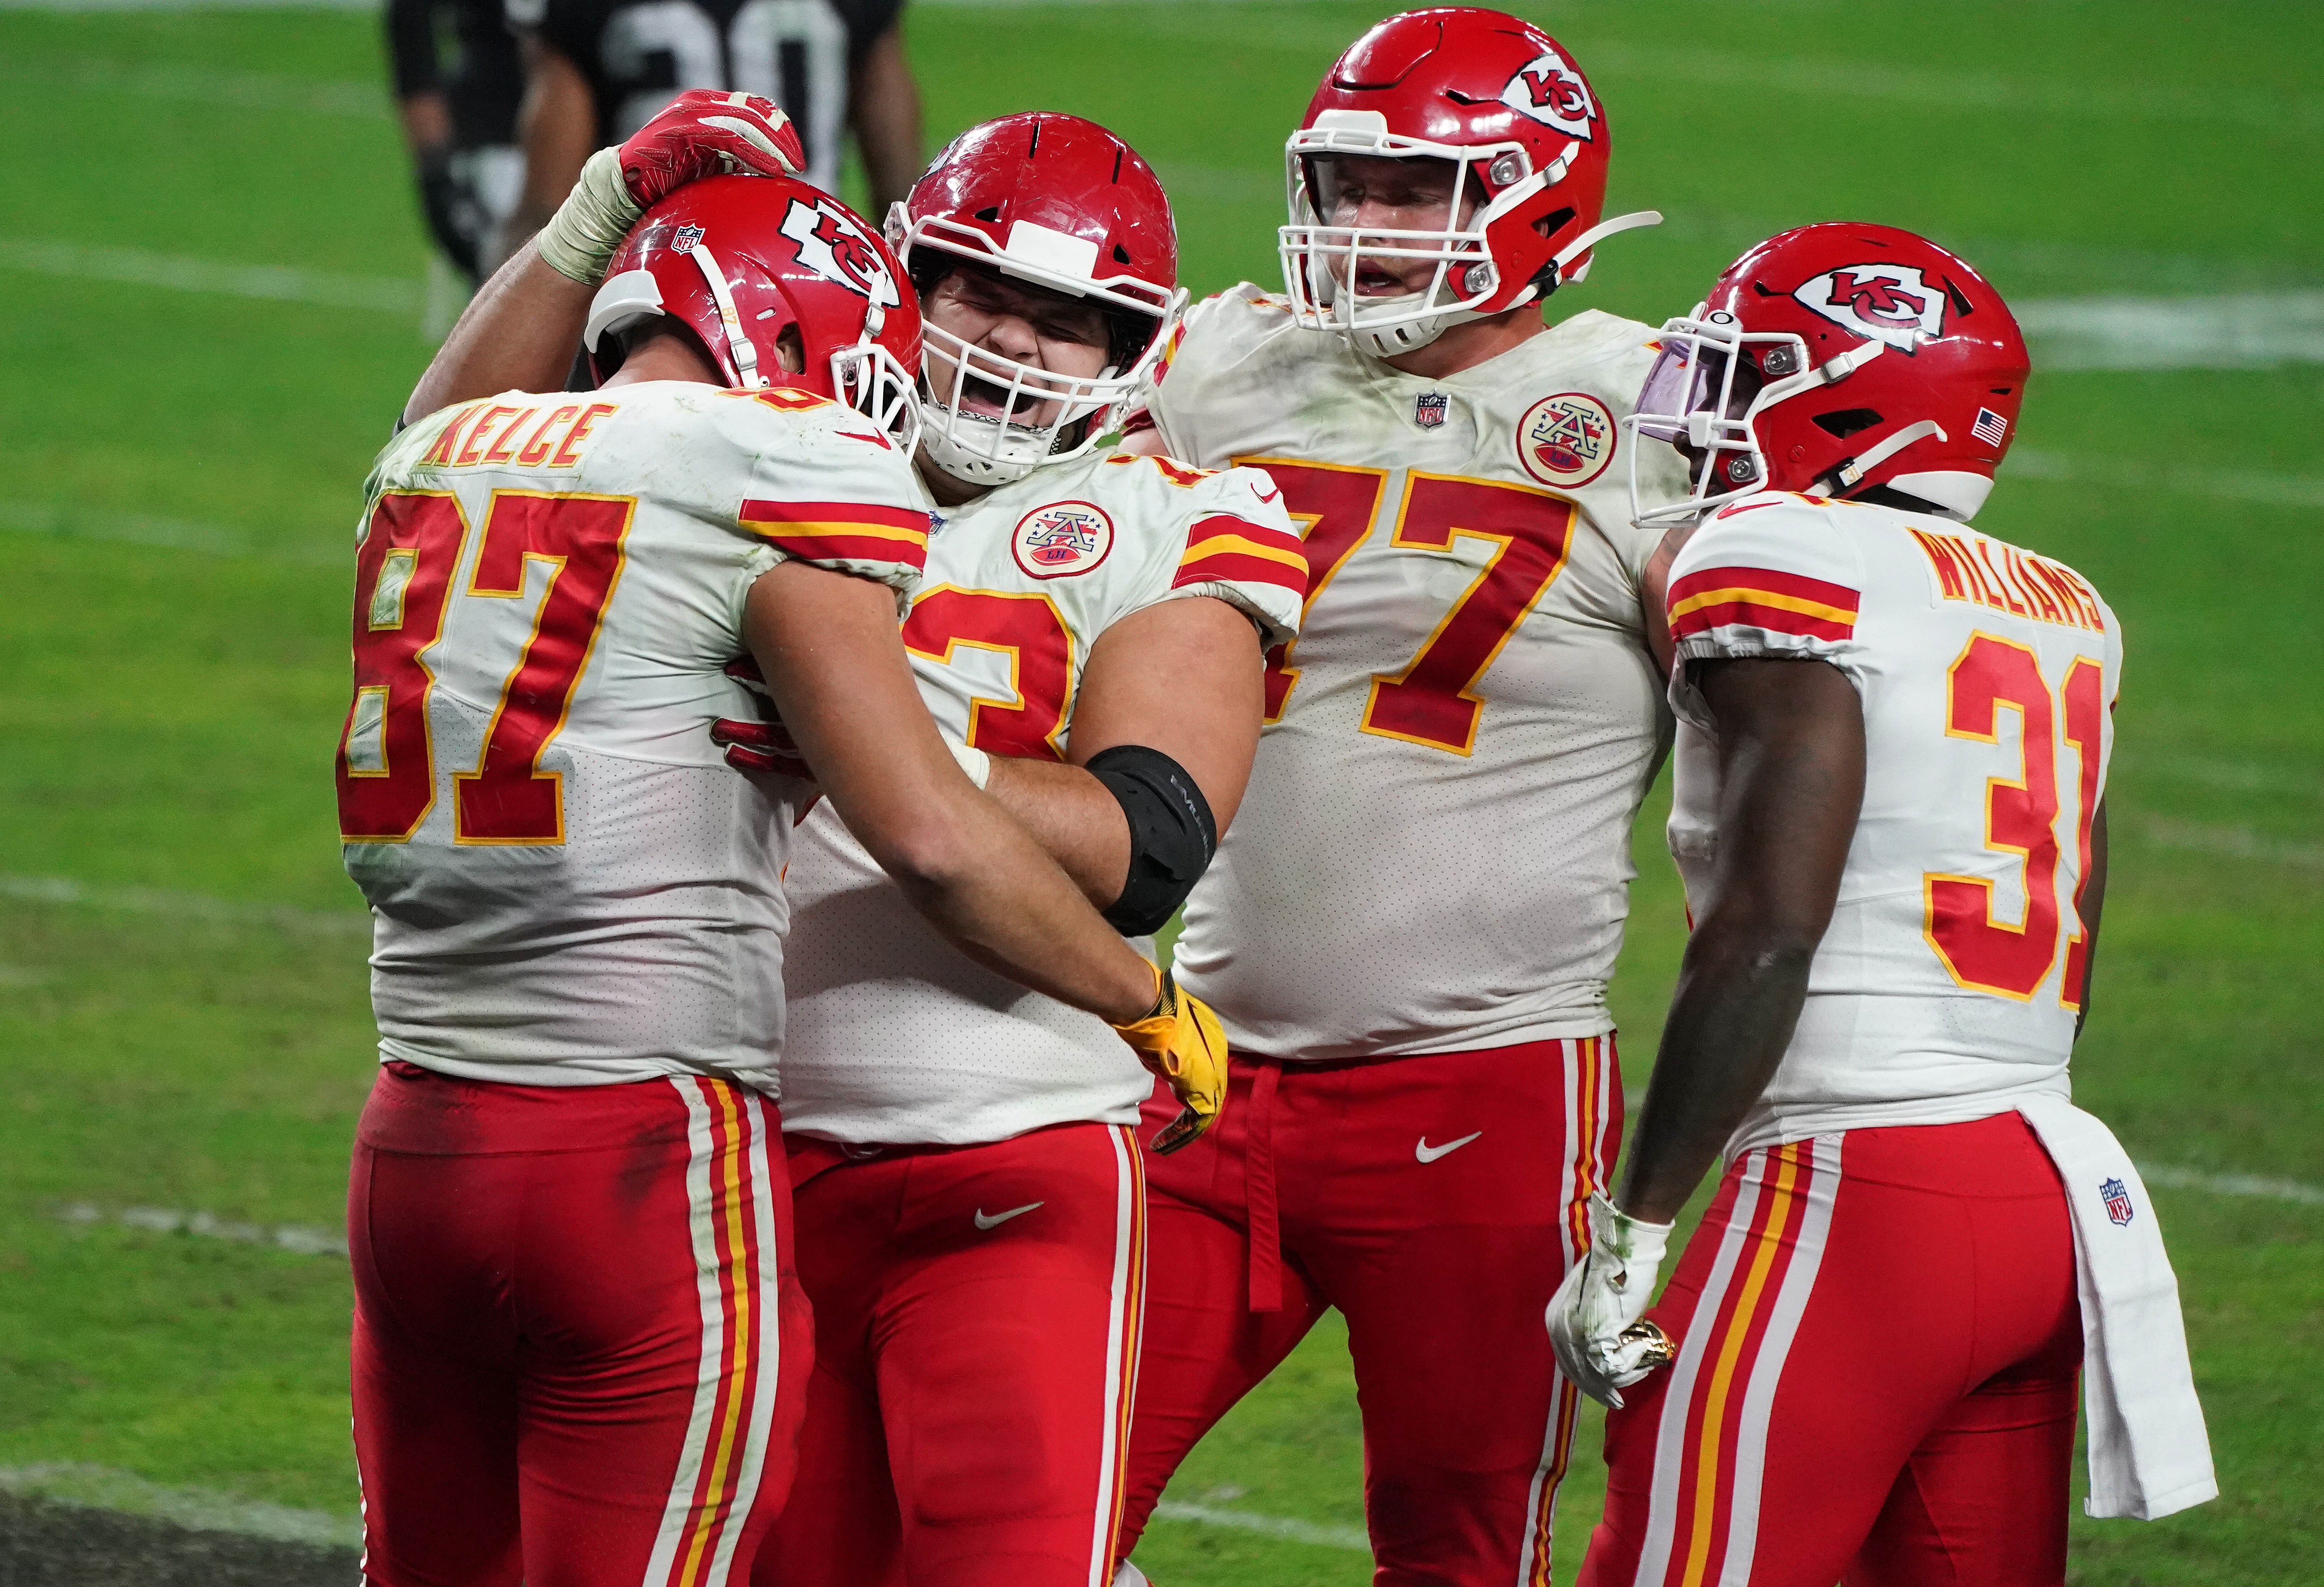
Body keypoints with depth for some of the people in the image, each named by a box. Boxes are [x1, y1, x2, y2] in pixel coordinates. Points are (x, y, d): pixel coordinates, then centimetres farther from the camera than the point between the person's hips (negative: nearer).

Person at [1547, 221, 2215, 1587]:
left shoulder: (1787, 563, -8)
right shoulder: (2063, 618, 15)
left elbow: (1772, 932, -15)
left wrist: (1629, 1233, -13)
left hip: (1860, 1183, -8)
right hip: (2050, 1191, 8)